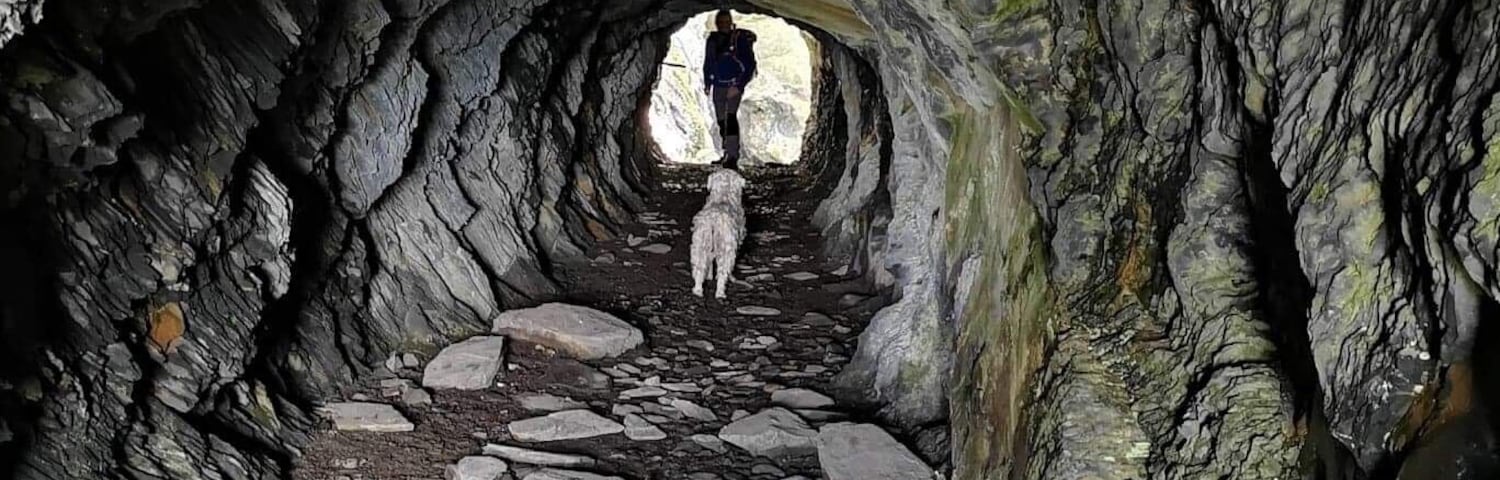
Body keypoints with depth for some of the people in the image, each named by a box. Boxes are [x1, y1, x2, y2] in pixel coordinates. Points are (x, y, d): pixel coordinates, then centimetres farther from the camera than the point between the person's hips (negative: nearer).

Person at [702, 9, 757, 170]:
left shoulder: (740, 38, -10)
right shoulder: (712, 40, 6)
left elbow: (750, 65, -11)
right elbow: (708, 64, 18)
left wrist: (739, 86, -18)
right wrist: (707, 84, 9)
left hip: (734, 84, -6)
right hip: (718, 85, 6)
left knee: (730, 117, -22)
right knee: (721, 120, 9)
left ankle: (733, 158, -30)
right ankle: (728, 154, 21)